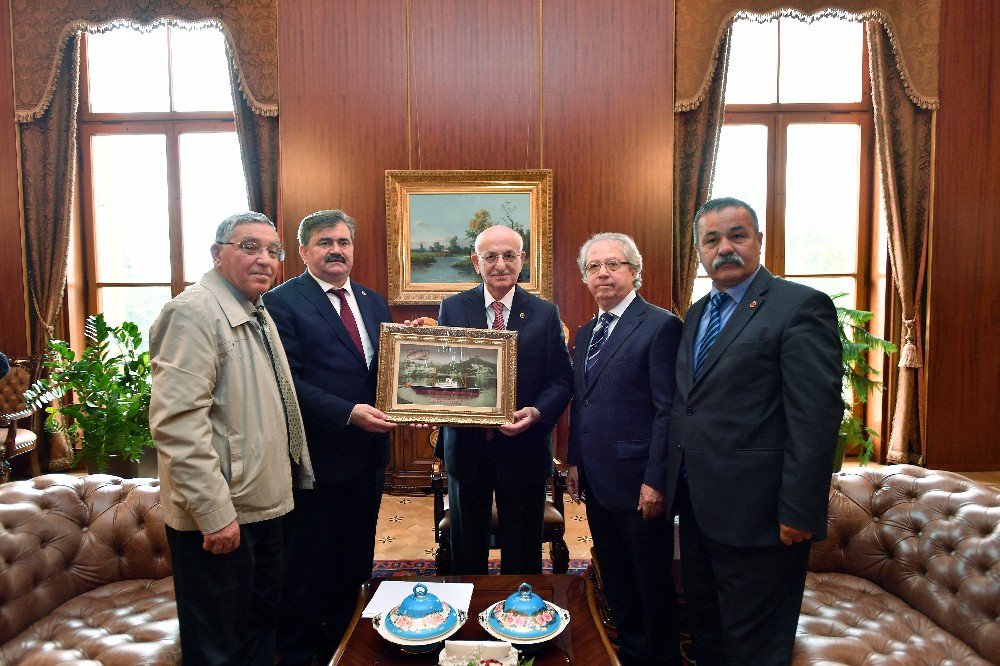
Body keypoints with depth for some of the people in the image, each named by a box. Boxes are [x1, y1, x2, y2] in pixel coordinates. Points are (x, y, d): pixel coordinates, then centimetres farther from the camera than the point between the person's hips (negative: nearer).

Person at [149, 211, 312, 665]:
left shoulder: (257, 313, 13)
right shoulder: (194, 312, -17)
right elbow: (177, 423, -25)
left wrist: (296, 472, 18)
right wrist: (215, 512, -24)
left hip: (266, 506, 9)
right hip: (219, 518, -9)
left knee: (262, 627, 23)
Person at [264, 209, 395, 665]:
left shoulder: (373, 302, 11)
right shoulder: (282, 302, -9)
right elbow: (290, 381, -17)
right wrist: (348, 413, -24)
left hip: (369, 454, 6)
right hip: (316, 456, -6)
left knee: (354, 560, 19)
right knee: (308, 564, 11)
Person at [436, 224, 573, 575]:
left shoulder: (545, 313, -1)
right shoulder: (452, 308, 1)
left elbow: (562, 379, -3)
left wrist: (537, 412, -21)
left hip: (524, 448, -1)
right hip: (466, 445, 1)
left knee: (522, 554, 15)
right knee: (467, 550, 19)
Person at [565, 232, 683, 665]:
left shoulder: (660, 326, -11)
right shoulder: (586, 333, 13)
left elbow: (667, 410, -15)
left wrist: (656, 481, -17)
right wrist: (575, 462, 12)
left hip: (638, 483, -7)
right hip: (597, 483, 7)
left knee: (652, 584, 10)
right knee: (615, 581, 20)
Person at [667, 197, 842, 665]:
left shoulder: (800, 306, -13)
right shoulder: (697, 313, 12)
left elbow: (816, 417, -19)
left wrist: (799, 513, -20)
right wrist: (675, 480, 11)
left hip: (755, 514, -7)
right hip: (696, 502, 8)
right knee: (704, 627, 24)